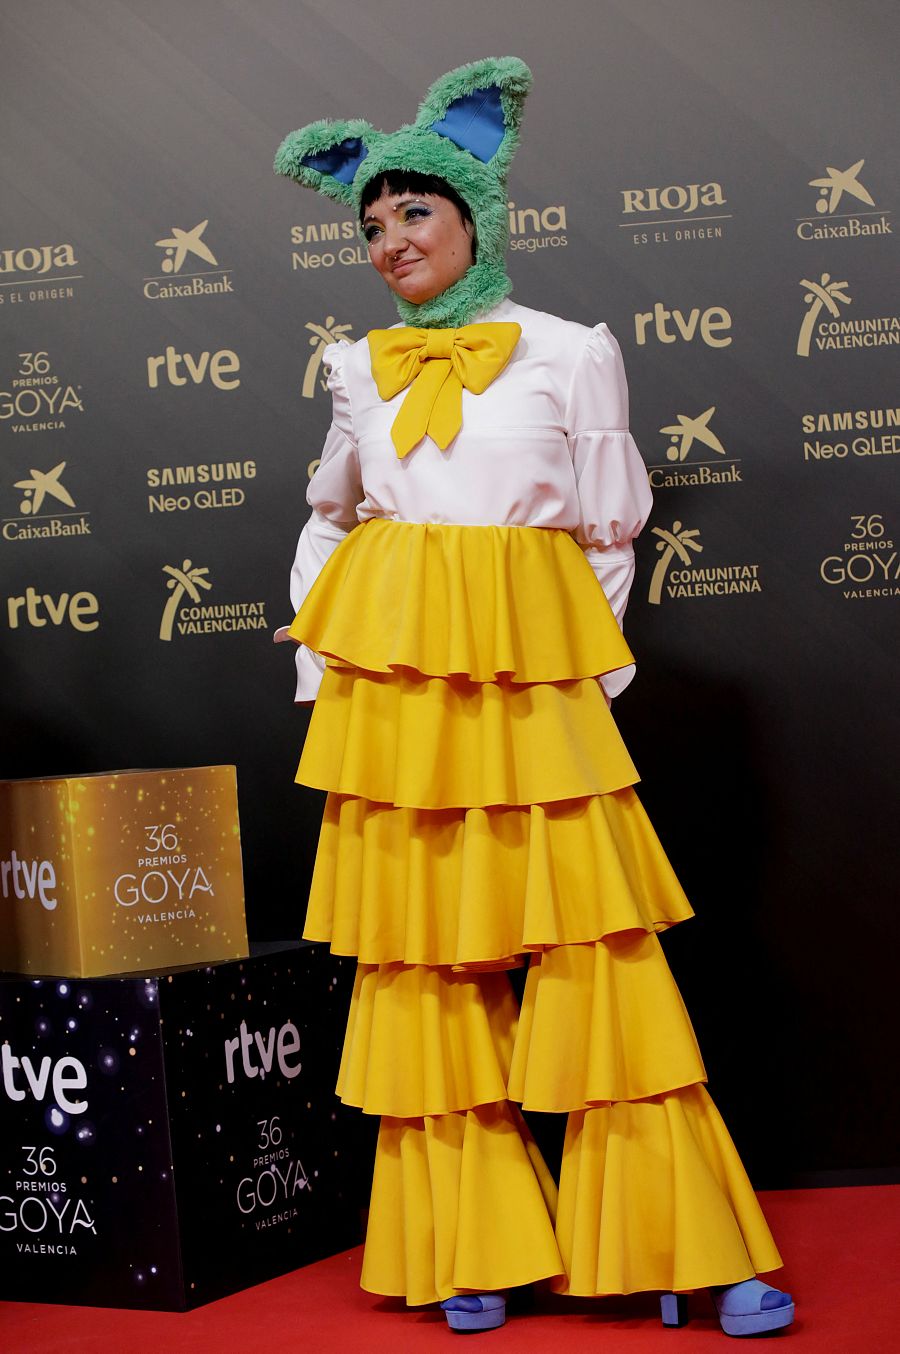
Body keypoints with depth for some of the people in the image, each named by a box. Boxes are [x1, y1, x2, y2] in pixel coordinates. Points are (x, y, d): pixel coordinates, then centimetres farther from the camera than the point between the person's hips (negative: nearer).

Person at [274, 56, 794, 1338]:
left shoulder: (569, 353, 5)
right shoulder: (364, 371, 13)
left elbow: (610, 536, 8)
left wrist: (573, 671, 2)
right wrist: (321, 671, 13)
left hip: (531, 691, -3)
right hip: (392, 690, 3)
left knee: (599, 949, -6)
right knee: (421, 963, 3)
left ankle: (684, 1252, 1)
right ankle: (477, 1254, 12)